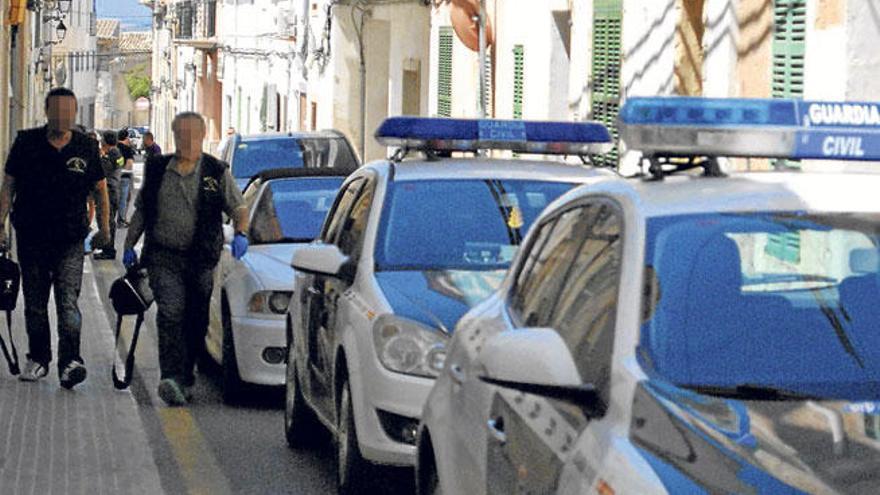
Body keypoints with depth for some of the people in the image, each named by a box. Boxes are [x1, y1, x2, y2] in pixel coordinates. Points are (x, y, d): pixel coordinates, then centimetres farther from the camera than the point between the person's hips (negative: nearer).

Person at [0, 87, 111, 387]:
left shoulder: (86, 148, 1)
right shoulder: (26, 143, 0)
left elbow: (100, 190, 11)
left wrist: (104, 229, 9)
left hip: (70, 241, -2)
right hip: (31, 237, 2)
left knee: (68, 301, -13)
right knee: (34, 303, 11)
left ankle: (70, 362, -19)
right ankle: (38, 358, 24)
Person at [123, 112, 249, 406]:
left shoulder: (217, 172, 4)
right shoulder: (156, 170, 9)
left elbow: (239, 208, 3)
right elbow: (140, 211, 17)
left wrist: (241, 233, -17)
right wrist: (129, 245, 11)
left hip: (201, 260, 1)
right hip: (163, 256, -1)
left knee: (196, 321, 6)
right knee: (171, 312, -18)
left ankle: (184, 378, 20)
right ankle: (171, 378, -27)